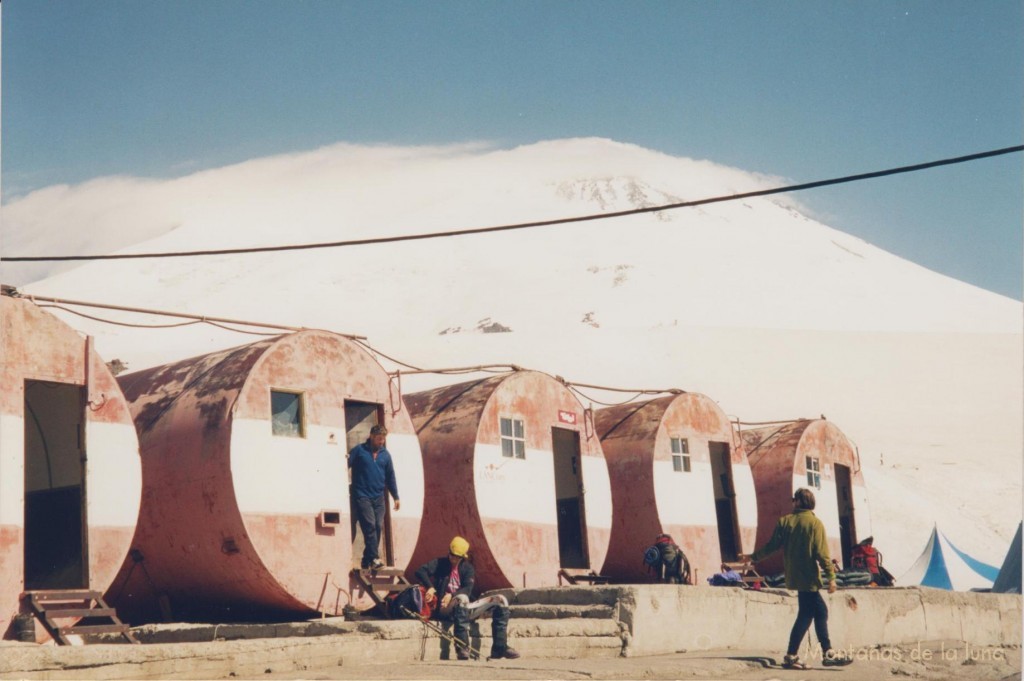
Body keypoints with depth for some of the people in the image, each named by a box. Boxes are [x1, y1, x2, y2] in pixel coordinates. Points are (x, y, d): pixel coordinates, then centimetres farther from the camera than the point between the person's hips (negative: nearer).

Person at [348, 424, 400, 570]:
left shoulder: (385, 454, 12)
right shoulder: (359, 450, -1)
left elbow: (390, 476, 17)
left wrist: (396, 497, 17)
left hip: (378, 498, 5)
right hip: (362, 496, -5)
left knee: (378, 527, 0)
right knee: (370, 525, -15)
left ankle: (367, 561, 8)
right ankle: (374, 558, -18)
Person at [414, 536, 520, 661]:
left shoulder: (467, 568, 14)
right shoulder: (440, 564, 7)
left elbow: (468, 589, -3)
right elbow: (420, 571, -10)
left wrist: (451, 595, -22)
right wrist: (430, 587, -28)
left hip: (463, 609, 5)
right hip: (444, 609, -5)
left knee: (500, 600, -7)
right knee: (462, 598, -39)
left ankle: (499, 648, -14)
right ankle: (462, 647, -43)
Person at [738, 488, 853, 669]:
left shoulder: (784, 521, 4)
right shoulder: (815, 523, -8)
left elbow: (772, 546, 6)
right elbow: (822, 553, -13)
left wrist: (753, 557, 20)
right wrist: (831, 576, -11)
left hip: (794, 576, 6)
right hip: (808, 577, -6)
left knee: (820, 611, 12)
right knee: (806, 614, 0)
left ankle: (828, 653, 11)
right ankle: (791, 656, -2)